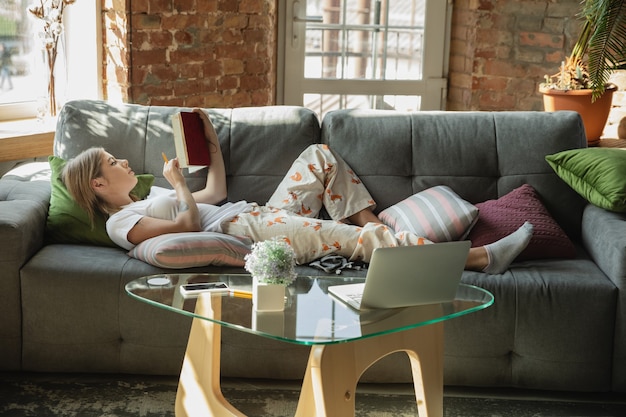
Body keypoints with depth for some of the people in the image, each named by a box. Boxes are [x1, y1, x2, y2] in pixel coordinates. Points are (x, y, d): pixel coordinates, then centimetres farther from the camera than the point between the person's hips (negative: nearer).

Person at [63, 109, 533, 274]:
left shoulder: (145, 198, 24)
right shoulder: (123, 222, -5)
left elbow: (215, 193, 29)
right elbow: (188, 224, -20)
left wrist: (212, 140, 23)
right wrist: (178, 182, -8)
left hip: (260, 215, 10)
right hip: (248, 234, -10)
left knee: (320, 154, 11)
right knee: (356, 237, -21)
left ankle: (375, 226, 2)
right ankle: (481, 256, -20)